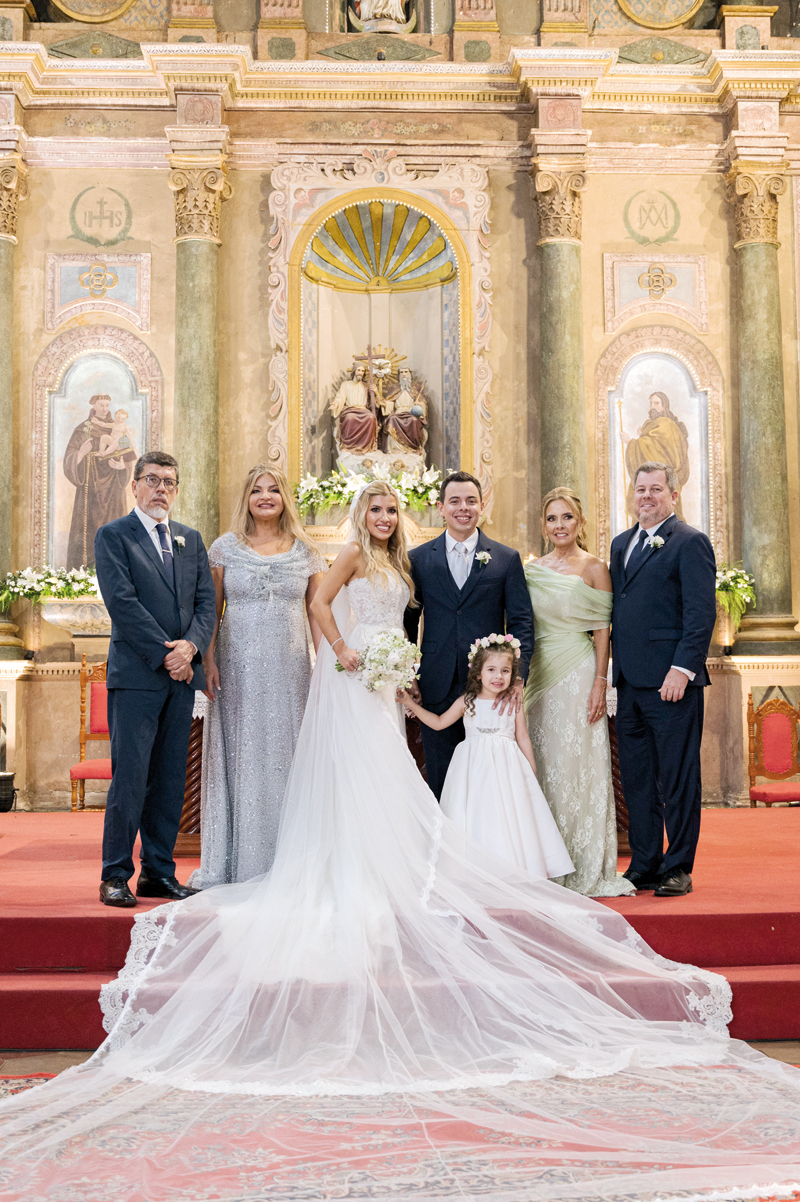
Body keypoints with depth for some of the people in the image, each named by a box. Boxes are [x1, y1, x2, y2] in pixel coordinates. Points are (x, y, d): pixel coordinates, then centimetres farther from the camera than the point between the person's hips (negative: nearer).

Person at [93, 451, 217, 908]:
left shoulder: (191, 539, 17)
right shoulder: (113, 535, 1)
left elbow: (207, 600, 10)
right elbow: (121, 601, -9)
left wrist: (191, 646, -9)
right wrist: (165, 654, -13)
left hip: (183, 673, 5)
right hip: (136, 675, -5)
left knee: (171, 779, 7)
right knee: (130, 777, -6)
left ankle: (159, 872, 14)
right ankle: (116, 875, 4)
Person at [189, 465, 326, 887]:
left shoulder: (305, 552, 8)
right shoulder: (225, 548, 4)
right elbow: (211, 611, 2)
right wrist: (208, 661, -8)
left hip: (289, 671, 1)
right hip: (238, 667, -1)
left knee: (286, 755, 4)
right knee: (239, 756, 2)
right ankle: (237, 865, 11)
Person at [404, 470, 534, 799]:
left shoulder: (507, 559, 5)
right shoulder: (418, 559, 7)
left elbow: (521, 622, 1)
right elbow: (408, 622, 10)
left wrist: (518, 675, -12)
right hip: (437, 687, 1)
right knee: (440, 781, 7)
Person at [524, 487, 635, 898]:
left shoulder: (595, 568, -1)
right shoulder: (531, 568, 11)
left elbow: (603, 631, -4)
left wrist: (600, 684, -11)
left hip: (577, 674, -4)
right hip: (538, 675, 4)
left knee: (576, 766, -3)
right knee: (541, 765, 6)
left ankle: (584, 868, 7)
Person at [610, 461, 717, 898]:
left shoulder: (690, 543, -5)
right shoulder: (621, 543, 18)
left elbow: (701, 613, -12)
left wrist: (682, 669, -18)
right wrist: (613, 669, 12)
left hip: (671, 680, -7)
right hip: (630, 681, 7)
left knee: (678, 779, 1)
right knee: (636, 779, 11)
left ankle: (678, 869, 10)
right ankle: (644, 866, 20)